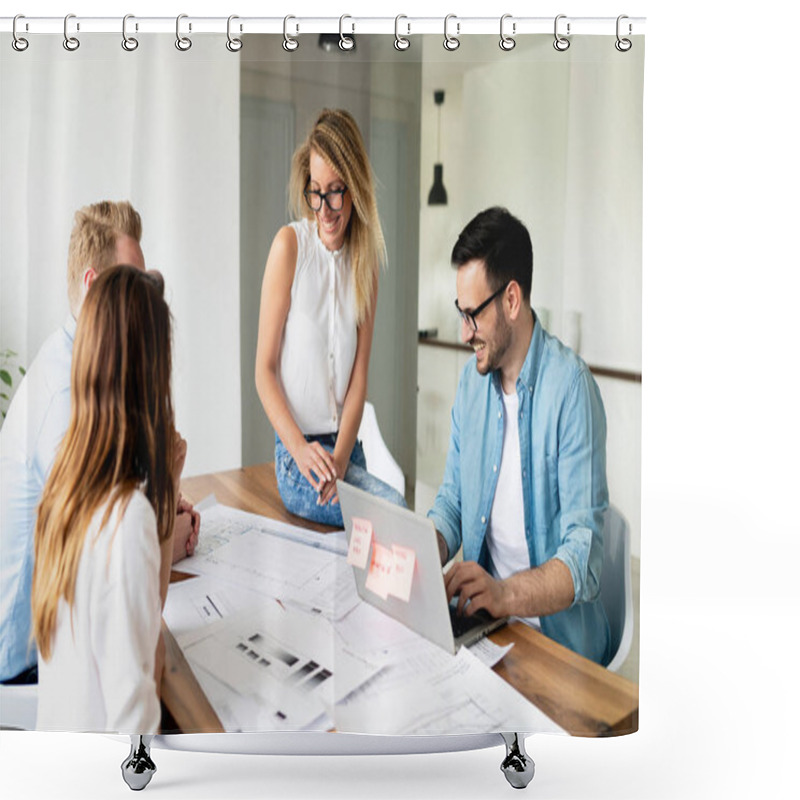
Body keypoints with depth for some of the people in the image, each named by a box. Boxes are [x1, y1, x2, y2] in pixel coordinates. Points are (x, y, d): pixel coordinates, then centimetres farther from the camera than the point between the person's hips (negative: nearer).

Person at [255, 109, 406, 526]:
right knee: (394, 508, -26)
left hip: (347, 448, 5)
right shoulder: (290, 245, -5)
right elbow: (264, 370, -5)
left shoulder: (366, 261, 8)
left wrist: (339, 458, -10)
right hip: (296, 454, -4)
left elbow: (359, 376, 5)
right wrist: (301, 449, -18)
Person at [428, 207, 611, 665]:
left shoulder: (570, 388, -16)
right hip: (481, 622, 6)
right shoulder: (471, 381, 6)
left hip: (556, 634, -6)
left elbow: (584, 558, -20)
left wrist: (505, 594, -35)